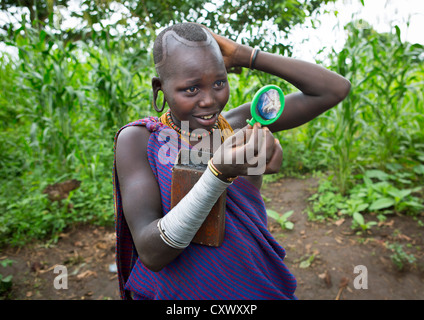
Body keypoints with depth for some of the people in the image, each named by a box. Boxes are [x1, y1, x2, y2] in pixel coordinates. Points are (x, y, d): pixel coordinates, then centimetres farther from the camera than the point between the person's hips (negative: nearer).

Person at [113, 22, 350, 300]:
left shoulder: (238, 122, -9)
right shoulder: (137, 139, -17)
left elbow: (336, 89, -10)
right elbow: (151, 253, -24)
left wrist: (244, 55, -16)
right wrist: (220, 172, -38)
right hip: (175, 288, -2)